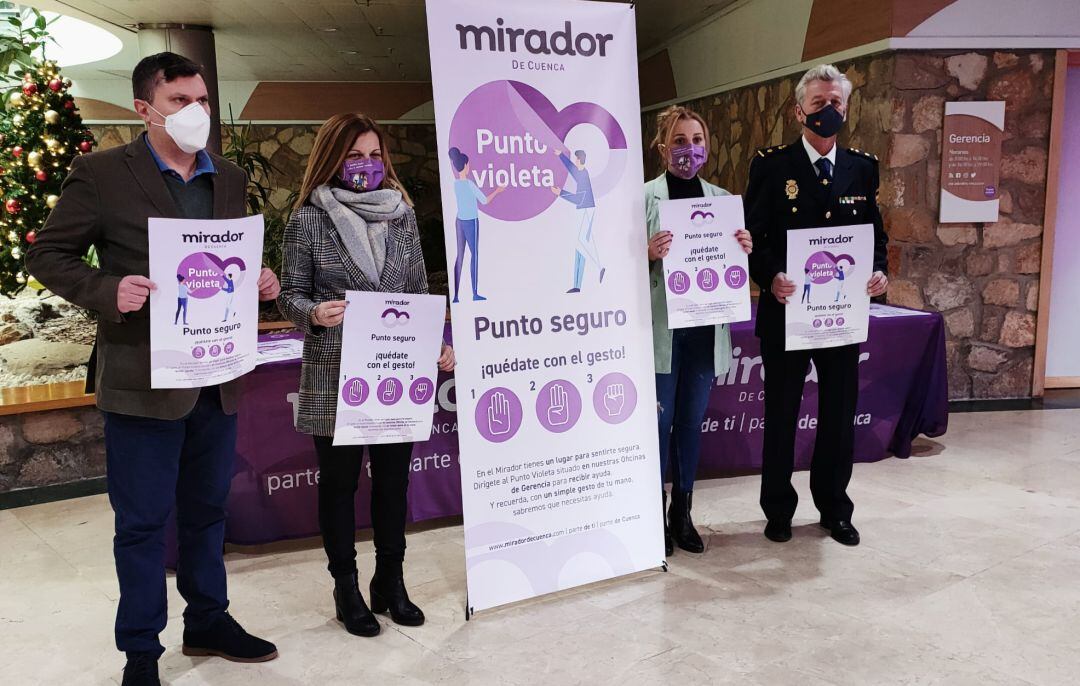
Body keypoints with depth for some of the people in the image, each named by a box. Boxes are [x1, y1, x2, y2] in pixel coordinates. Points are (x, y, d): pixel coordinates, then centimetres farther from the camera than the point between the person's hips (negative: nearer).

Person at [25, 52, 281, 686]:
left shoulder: (231, 179, 10)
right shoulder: (102, 173, -5)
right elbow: (47, 254, -2)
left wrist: (260, 282, -3)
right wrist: (108, 291, -20)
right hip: (143, 377, -5)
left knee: (208, 508, 18)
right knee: (143, 520, 7)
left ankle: (208, 621, 36)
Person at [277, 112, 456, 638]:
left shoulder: (402, 213, 8)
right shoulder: (309, 219, -3)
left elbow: (420, 292, 11)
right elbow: (291, 294, -2)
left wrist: (438, 344, 0)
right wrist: (315, 313, -23)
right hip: (335, 376, -3)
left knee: (393, 477, 12)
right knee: (339, 481, 9)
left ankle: (390, 581, 29)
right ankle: (346, 588, 25)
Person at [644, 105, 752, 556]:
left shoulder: (721, 198, 10)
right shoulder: (644, 197, -3)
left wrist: (744, 250, -6)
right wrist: (649, 254, -24)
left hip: (705, 327, 4)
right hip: (660, 328, -4)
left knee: (691, 422, 12)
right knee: (660, 421, 2)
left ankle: (683, 513, 26)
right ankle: (656, 516, 17)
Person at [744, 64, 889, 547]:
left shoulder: (863, 167, 8)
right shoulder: (771, 165, -3)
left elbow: (875, 231, 12)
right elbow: (752, 235, -6)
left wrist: (878, 271, -8)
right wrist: (770, 276, -23)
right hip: (786, 309, -3)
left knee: (839, 413, 12)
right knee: (781, 415, 8)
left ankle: (834, 508, 29)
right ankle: (778, 509, 25)